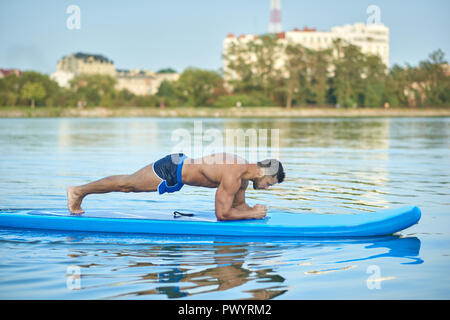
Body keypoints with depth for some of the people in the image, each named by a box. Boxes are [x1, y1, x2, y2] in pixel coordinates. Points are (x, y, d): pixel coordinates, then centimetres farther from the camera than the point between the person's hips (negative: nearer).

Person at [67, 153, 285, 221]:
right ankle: (78, 191, 25)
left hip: (179, 164, 9)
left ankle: (80, 191, 37)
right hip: (171, 172, -9)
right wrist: (253, 214, -21)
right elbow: (222, 214, -29)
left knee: (128, 184, 22)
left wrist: (252, 210, -7)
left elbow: (238, 205, 13)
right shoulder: (233, 176, -30)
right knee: (125, 184, 8)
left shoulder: (244, 172, 0)